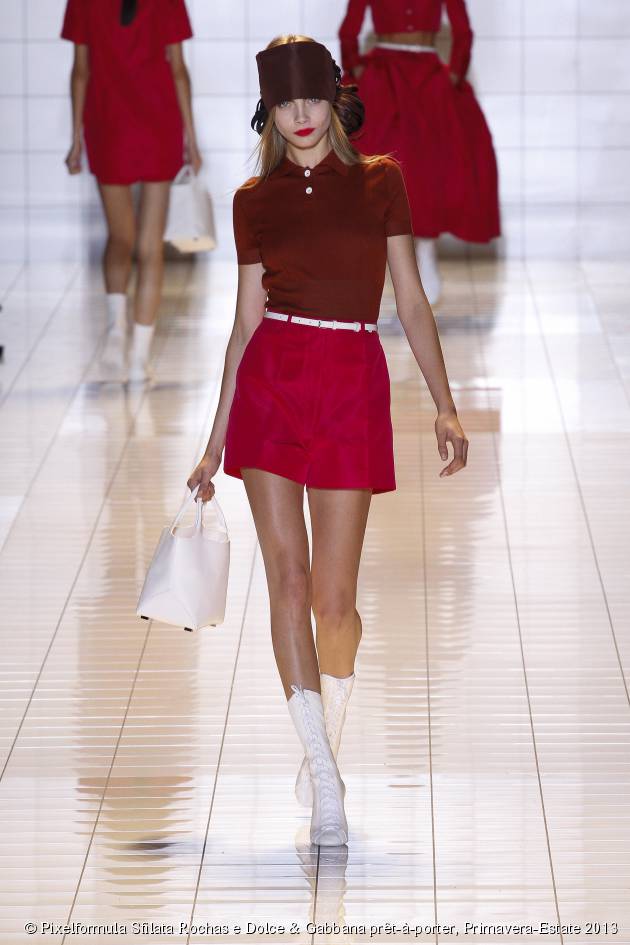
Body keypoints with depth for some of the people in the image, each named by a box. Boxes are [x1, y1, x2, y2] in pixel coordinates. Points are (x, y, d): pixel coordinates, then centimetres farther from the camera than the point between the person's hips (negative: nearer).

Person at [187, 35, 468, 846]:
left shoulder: (380, 183, 6)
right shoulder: (255, 200, 8)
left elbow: (410, 301, 7)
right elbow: (246, 321, 10)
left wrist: (445, 404, -3)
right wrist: (215, 443, 8)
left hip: (353, 387, -1)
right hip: (269, 385, 1)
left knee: (334, 596, 0)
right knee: (287, 583, -6)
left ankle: (326, 741, 30)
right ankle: (324, 780, -4)